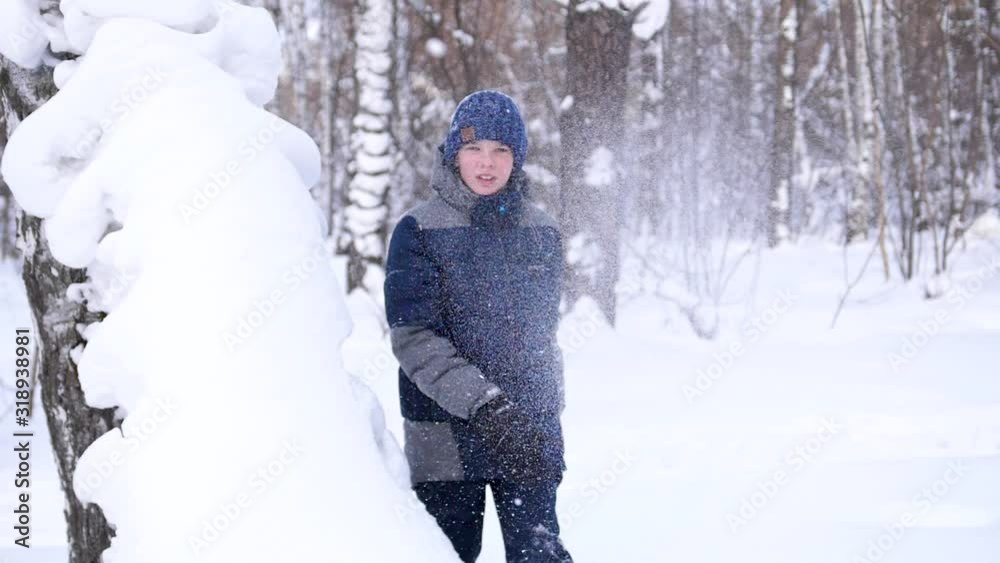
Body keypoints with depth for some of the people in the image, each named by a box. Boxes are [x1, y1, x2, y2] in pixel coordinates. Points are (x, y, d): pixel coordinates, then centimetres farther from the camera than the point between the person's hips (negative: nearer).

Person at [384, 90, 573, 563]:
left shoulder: (541, 233, 9)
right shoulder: (418, 231, -4)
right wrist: (483, 404, -23)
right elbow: (413, 339, -13)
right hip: (446, 431, -2)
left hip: (530, 431, 2)